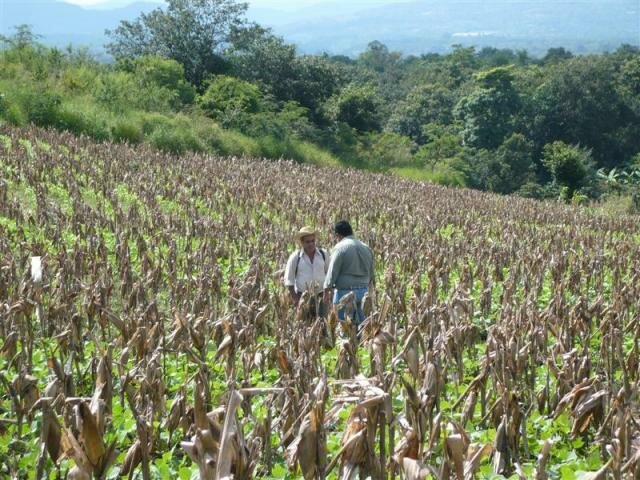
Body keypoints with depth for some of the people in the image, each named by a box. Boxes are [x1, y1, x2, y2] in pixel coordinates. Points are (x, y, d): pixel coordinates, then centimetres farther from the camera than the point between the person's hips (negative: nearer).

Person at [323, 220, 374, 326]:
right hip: (364, 291, 6)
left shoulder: (340, 247, -9)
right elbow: (371, 274, 16)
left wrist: (326, 292, -3)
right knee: (362, 323, 8)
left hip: (345, 291, -6)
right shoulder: (366, 248, 11)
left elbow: (332, 272, -9)